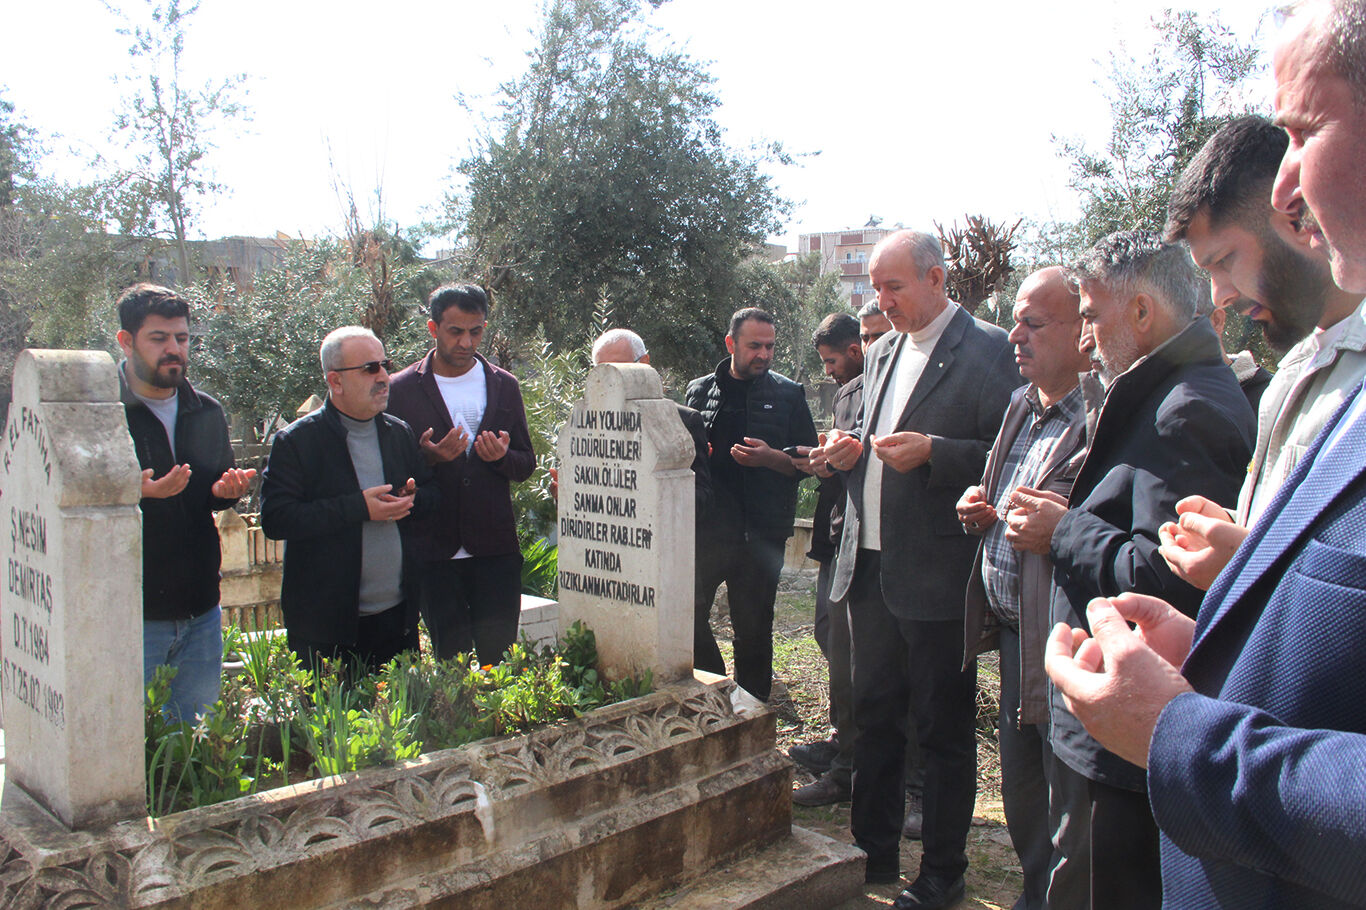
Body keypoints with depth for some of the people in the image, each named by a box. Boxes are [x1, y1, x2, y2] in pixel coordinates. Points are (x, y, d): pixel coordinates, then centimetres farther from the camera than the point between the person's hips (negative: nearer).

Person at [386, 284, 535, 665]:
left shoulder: (504, 385, 9)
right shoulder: (401, 389, 1)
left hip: (495, 548, 2)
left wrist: (502, 457, -10)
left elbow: (526, 465, 13)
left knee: (501, 659, 4)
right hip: (433, 551, -2)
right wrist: (426, 458, -17)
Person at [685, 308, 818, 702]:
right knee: (688, 614, 0)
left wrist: (770, 457, -16)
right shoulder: (700, 390, 10)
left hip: (761, 532, -2)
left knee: (753, 630, 7)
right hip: (706, 526, 2)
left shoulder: (787, 395, 4)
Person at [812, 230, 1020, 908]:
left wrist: (931, 451, -22)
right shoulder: (881, 352, 15)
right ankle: (873, 851, 33)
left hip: (934, 574, -7)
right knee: (874, 716, 17)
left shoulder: (988, 350, -8)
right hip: (869, 566, 7)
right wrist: (850, 449, 3)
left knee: (944, 728, 6)